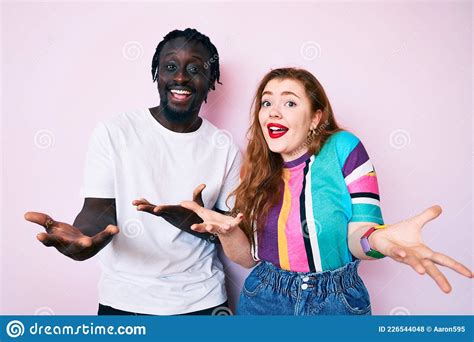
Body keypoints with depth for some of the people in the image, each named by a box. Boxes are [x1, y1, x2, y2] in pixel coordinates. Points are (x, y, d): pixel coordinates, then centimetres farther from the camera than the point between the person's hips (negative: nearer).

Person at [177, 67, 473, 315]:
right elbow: (249, 257, 1)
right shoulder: (258, 168, -1)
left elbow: (358, 234, -14)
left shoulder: (344, 149, -12)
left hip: (336, 303, -3)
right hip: (263, 300, 3)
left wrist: (377, 239, -37)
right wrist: (228, 230, -20)